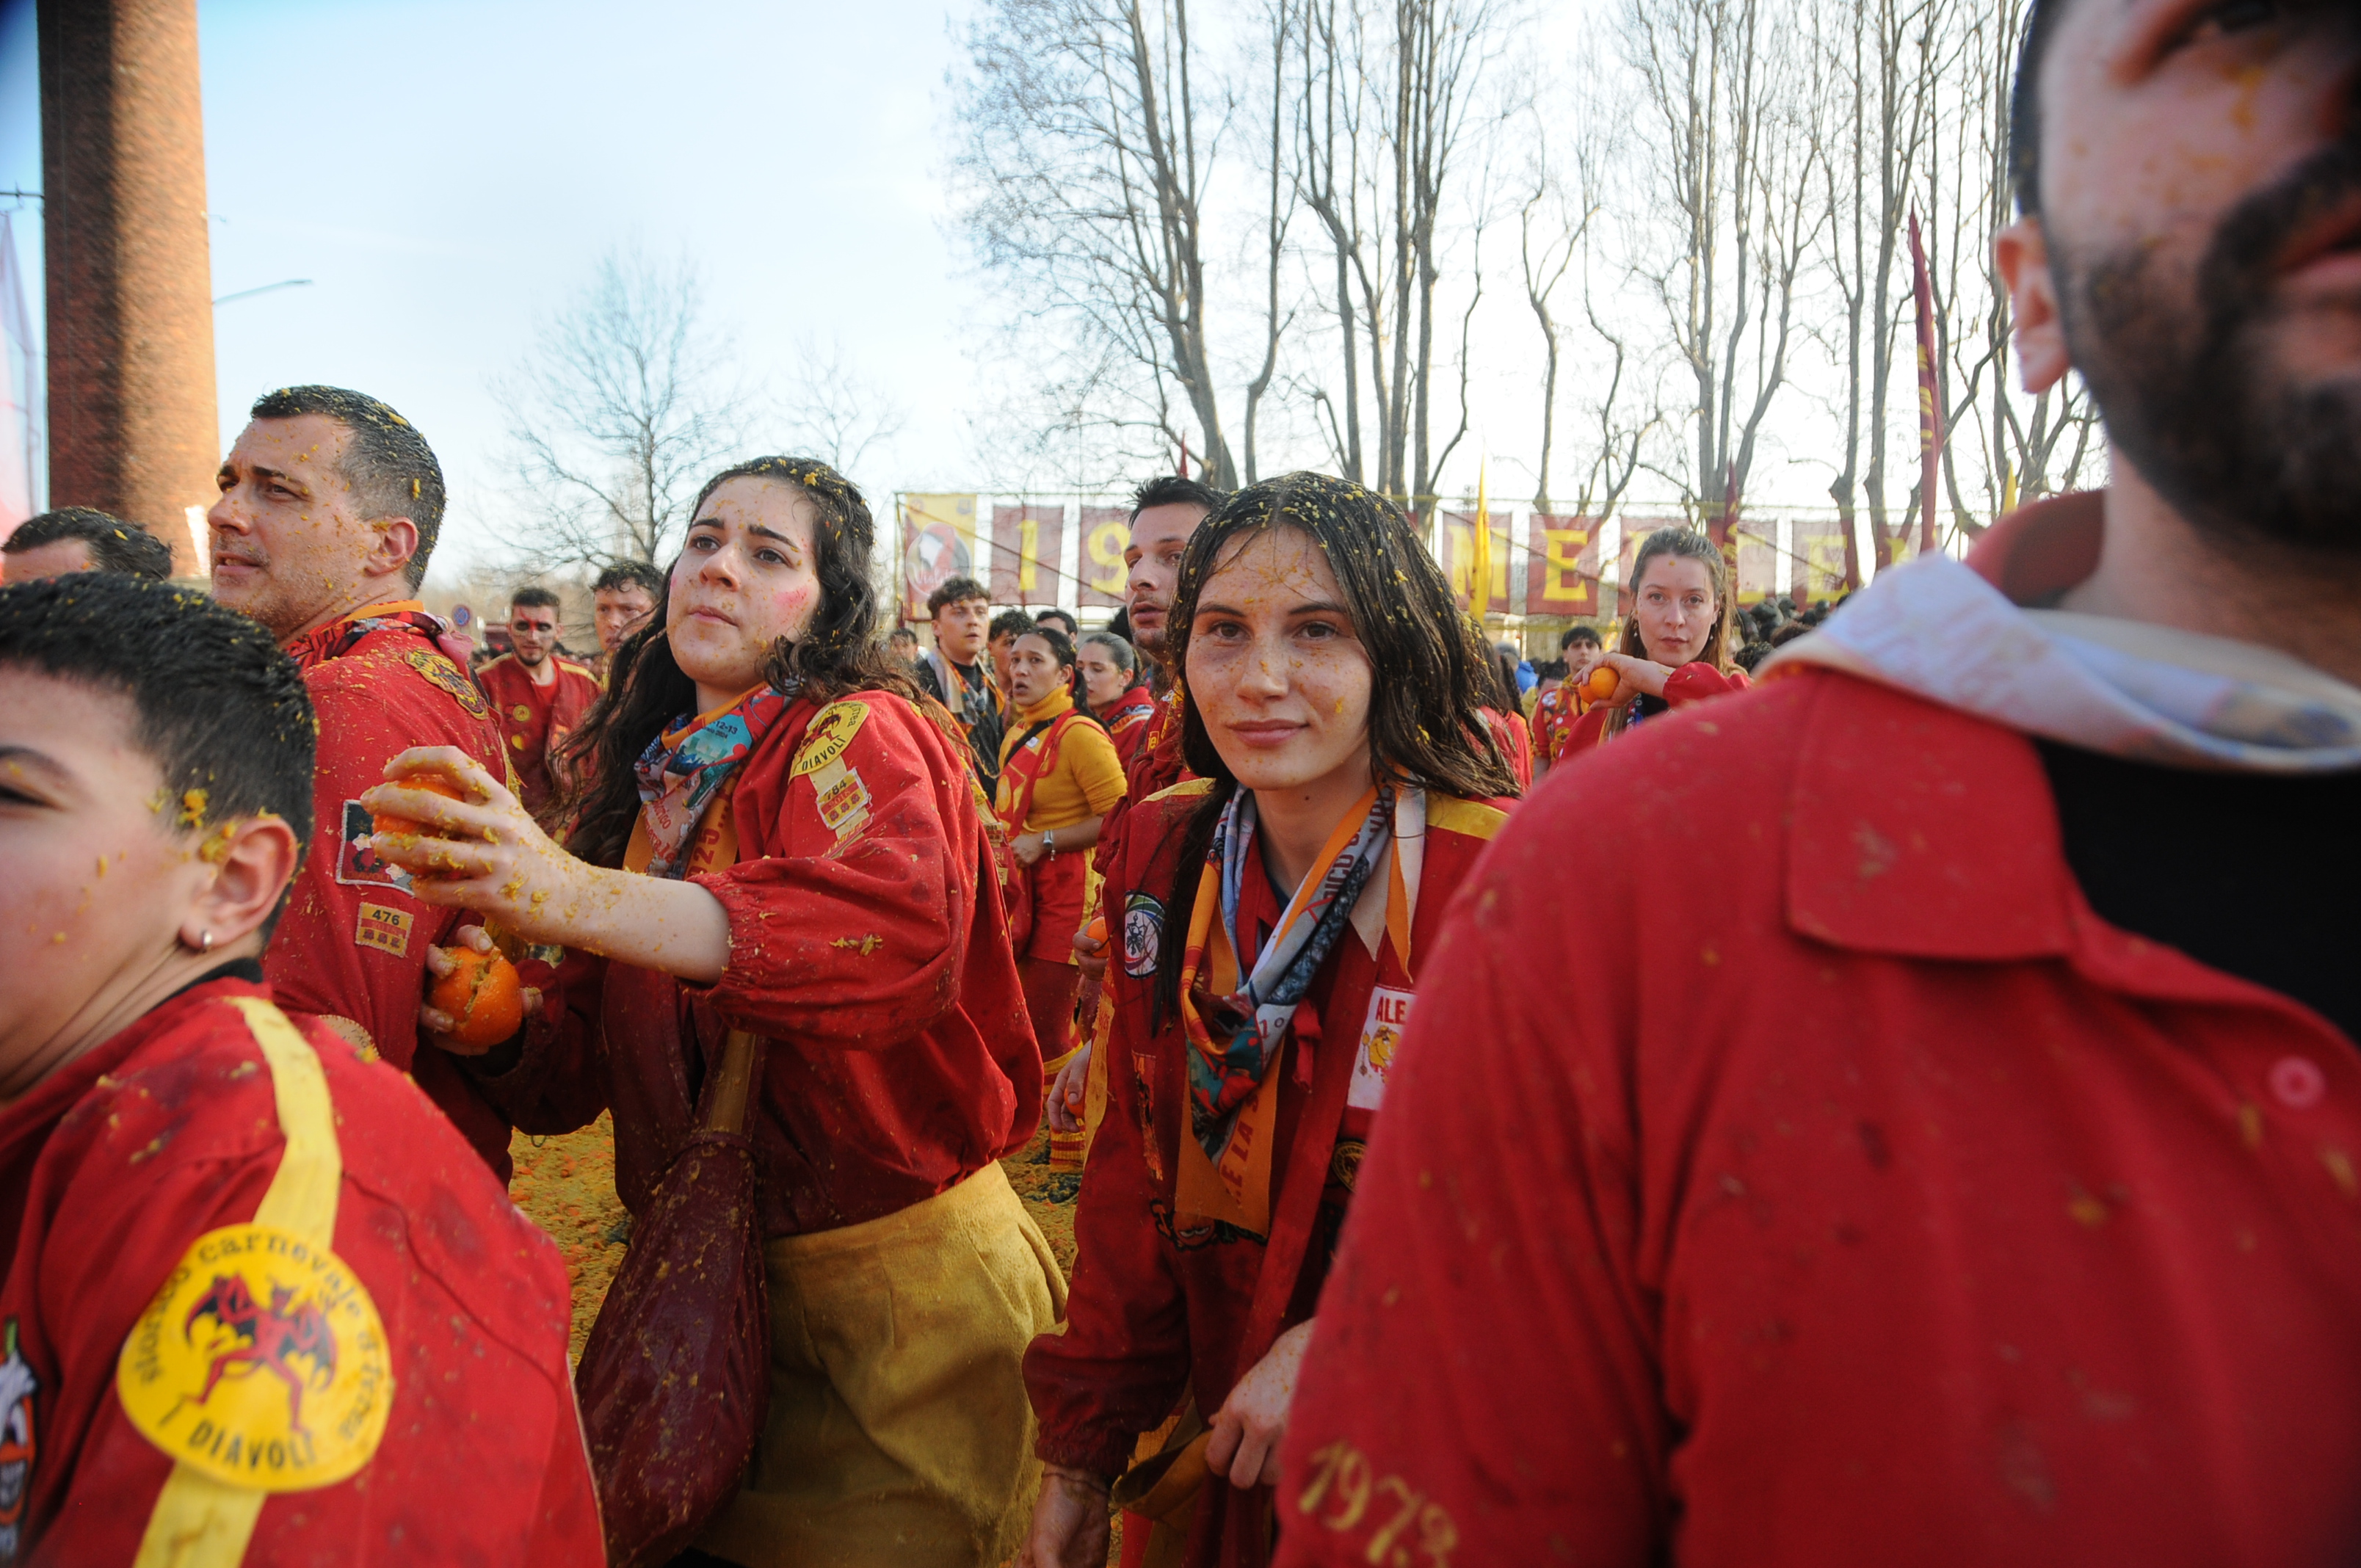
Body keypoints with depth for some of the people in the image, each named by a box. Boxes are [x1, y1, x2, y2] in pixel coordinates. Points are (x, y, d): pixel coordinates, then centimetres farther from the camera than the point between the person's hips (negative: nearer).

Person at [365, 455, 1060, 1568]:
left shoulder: (864, 737, -12)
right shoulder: (649, 780, 8)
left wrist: (573, 896, -44)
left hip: (903, 1284, -6)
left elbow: (903, 927, -36)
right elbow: (578, 1070, 7)